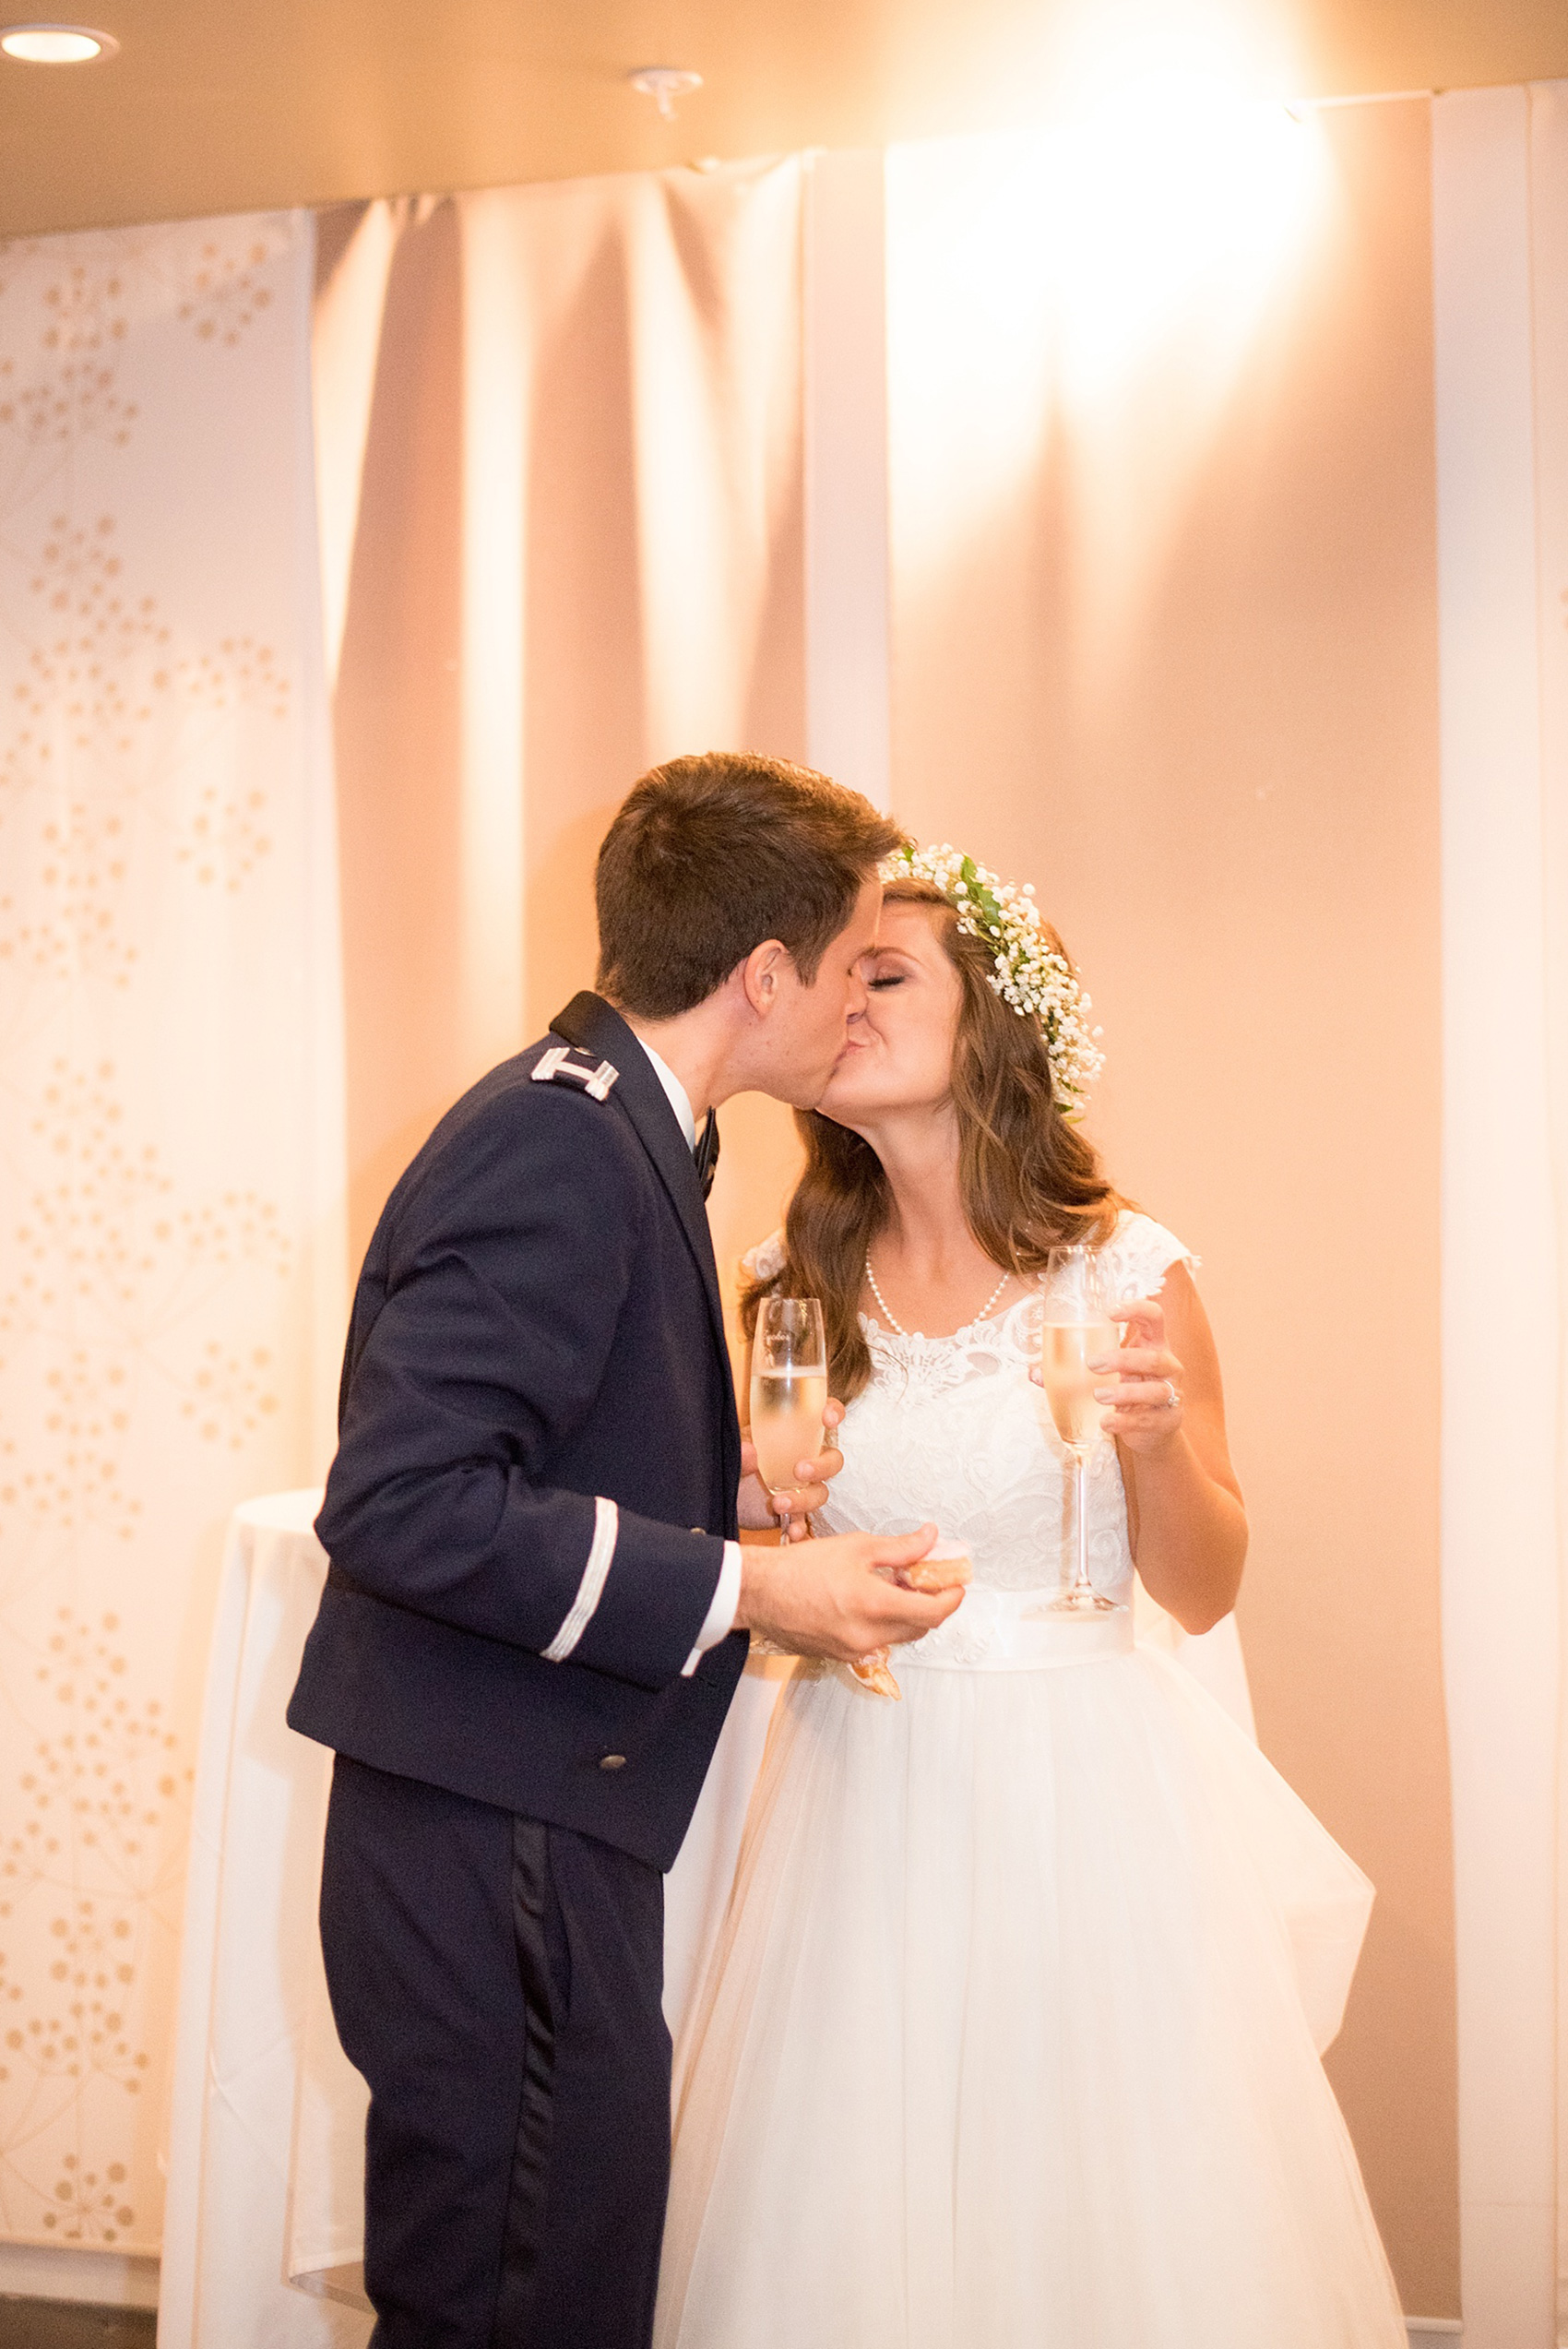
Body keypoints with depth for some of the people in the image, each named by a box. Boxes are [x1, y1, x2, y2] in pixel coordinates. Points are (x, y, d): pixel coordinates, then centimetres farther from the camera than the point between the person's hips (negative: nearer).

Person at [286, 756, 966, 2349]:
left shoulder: (602, 1128, 14)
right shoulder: (558, 1145, -18)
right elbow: (400, 1505, -25)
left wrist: (727, 1491, 12)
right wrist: (737, 1590, -21)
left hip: (536, 1842, 10)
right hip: (495, 1852, -10)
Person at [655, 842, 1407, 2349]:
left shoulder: (1126, 1273, -6)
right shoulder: (799, 1286, 3)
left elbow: (1202, 1590, -1)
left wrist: (1159, 1441, -19)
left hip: (1077, 1793, -3)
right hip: (865, 1788, 3)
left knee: (1098, 2206, 4)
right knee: (851, 2220, 7)